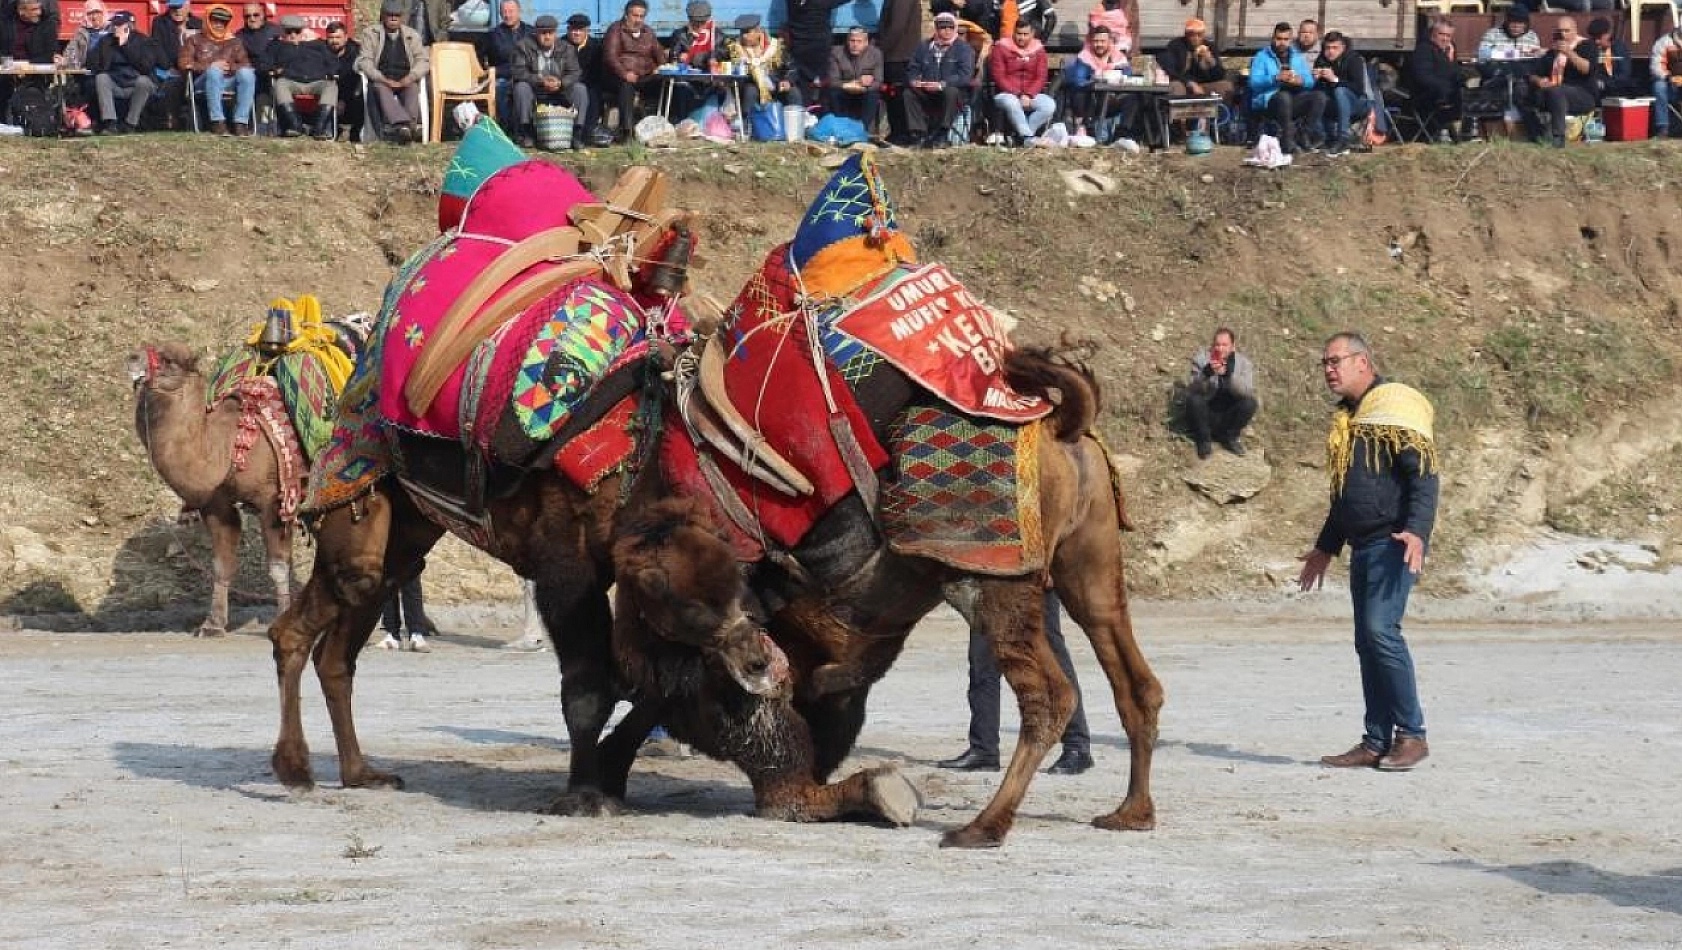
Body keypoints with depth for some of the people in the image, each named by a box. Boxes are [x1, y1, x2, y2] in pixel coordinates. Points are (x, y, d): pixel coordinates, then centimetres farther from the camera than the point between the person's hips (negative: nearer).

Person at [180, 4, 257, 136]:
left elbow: (245, 65, 15)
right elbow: (184, 64, 5)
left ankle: (241, 122, -35)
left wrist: (230, 67, -7)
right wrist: (210, 66, -7)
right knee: (214, 71, -37)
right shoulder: (195, 40, 20)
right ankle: (217, 121, -42)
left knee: (246, 73, -29)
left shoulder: (234, 42, 26)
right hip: (204, 81, -2)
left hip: (229, 80, 2)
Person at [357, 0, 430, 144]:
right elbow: (365, 61, -1)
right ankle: (402, 125, -58)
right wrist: (384, 80, -18)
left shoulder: (412, 35, 17)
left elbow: (423, 60, 9)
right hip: (380, 80, -2)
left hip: (405, 81, 2)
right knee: (381, 89, -36)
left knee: (413, 88, -33)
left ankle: (411, 124, -55)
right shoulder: (370, 34, 11)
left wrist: (410, 77, -13)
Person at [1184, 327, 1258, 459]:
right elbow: (1192, 389, -21)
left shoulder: (1244, 363, -6)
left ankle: (1229, 438, -1)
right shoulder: (1201, 358, -9)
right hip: (1207, 415, -1)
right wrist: (1207, 373, -41)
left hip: (1229, 417, 1)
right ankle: (1204, 441, -8)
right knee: (1194, 400, -30)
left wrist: (1228, 374, -40)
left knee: (1249, 403, -24)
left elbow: (1247, 391, -23)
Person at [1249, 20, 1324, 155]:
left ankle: (1308, 138, -26)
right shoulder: (1262, 57, 8)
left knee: (1319, 97, -21)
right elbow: (1254, 83, -8)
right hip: (1268, 101, -4)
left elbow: (1310, 82, 10)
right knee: (1284, 96, -38)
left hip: (1294, 100, 4)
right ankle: (1288, 142, -37)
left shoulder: (1299, 58, 21)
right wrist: (1276, 78, -22)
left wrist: (1301, 81, -14)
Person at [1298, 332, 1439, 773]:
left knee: (1380, 629, -18)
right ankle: (1376, 742, 7)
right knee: (1367, 640, 5)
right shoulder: (1348, 419, 20)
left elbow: (1424, 475, -16)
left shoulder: (1397, 405, -8)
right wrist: (1325, 547, 34)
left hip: (1394, 542, -9)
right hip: (1363, 546, 9)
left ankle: (1411, 734, -11)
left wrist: (1417, 530, -28)